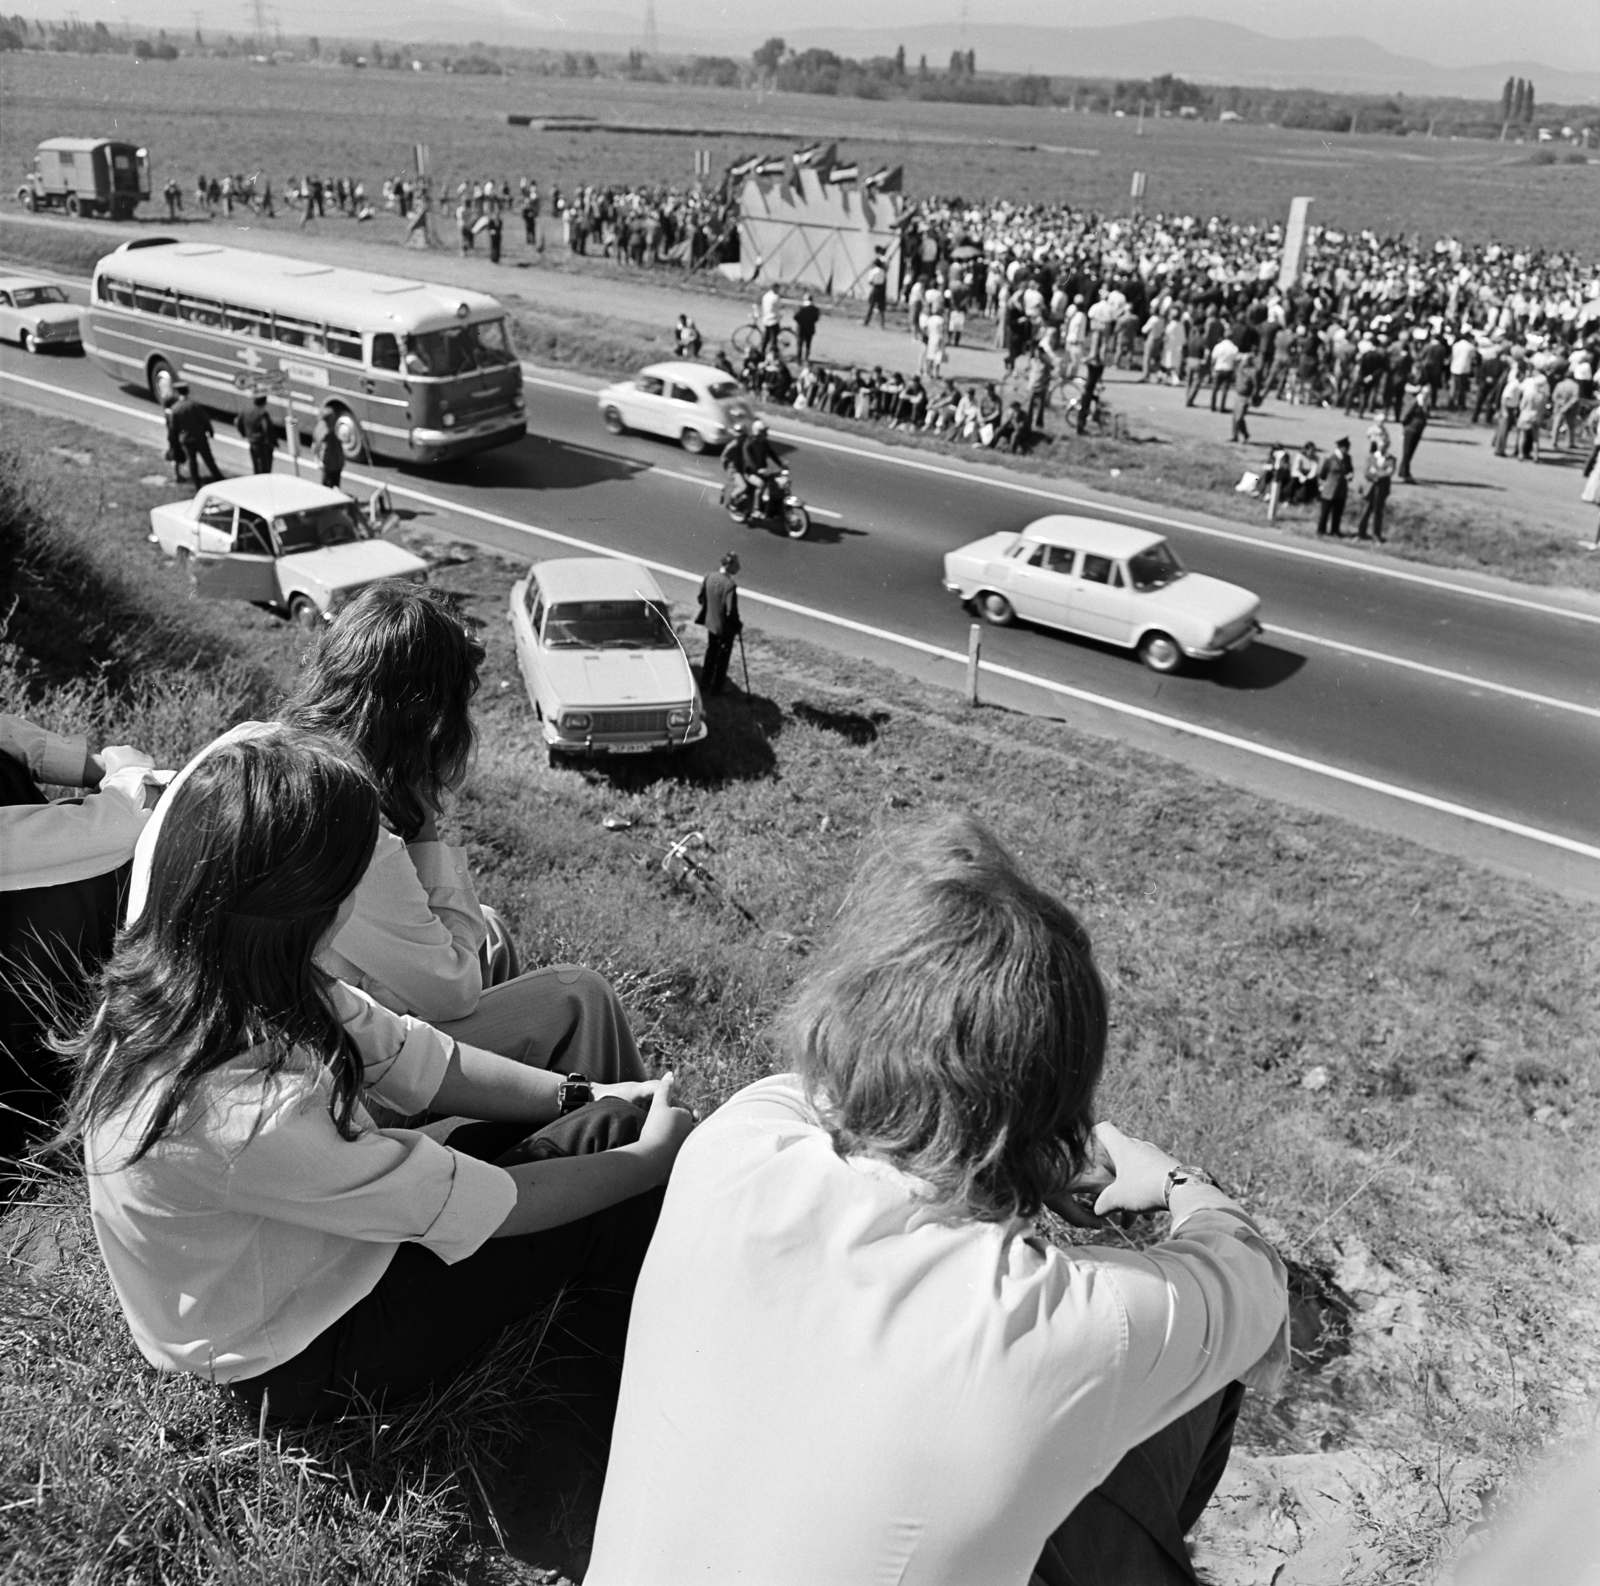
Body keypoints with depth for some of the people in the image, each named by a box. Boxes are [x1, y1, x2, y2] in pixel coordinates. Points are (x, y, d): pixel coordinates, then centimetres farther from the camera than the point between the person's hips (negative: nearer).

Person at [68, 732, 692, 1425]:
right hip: (306, 1363, -7)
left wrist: (582, 1096, -6)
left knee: (603, 1123, 0)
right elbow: (475, 1208, -28)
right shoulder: (243, 1108, -39)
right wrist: (652, 1156, -14)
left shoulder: (221, 976, -14)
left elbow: (408, 1055, -3)